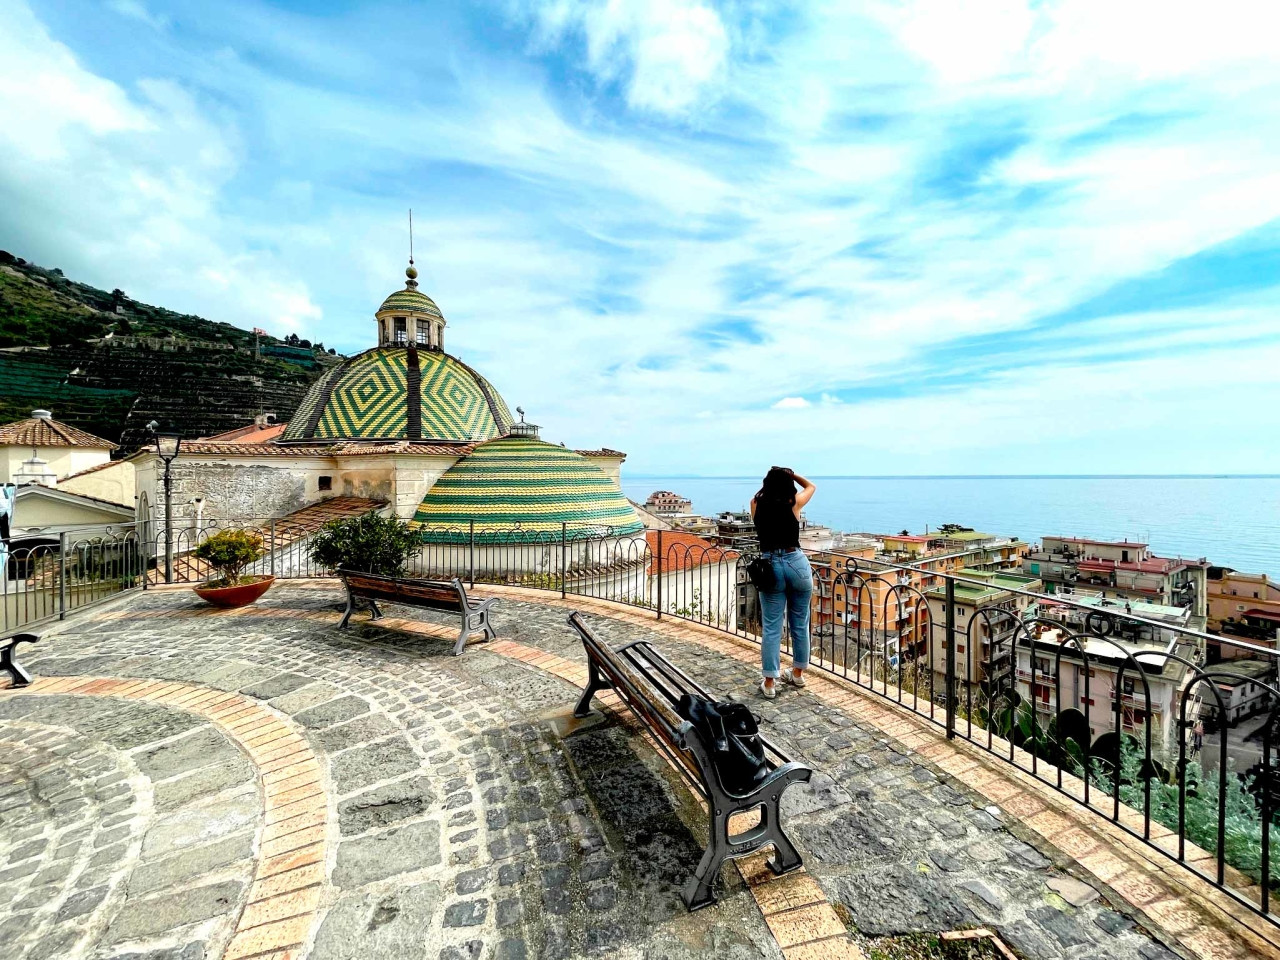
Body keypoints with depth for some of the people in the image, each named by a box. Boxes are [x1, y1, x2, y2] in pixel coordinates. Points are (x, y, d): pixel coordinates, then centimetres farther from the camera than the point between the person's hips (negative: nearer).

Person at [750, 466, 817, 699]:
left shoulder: (757, 504, 1)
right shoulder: (794, 502, -3)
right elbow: (811, 486, 19)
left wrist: (773, 478, 24)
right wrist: (791, 474, 20)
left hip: (769, 566, 1)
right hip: (796, 563, 0)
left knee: (771, 627, 6)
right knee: (800, 623, 16)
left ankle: (769, 682, 10)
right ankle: (798, 673, 31)